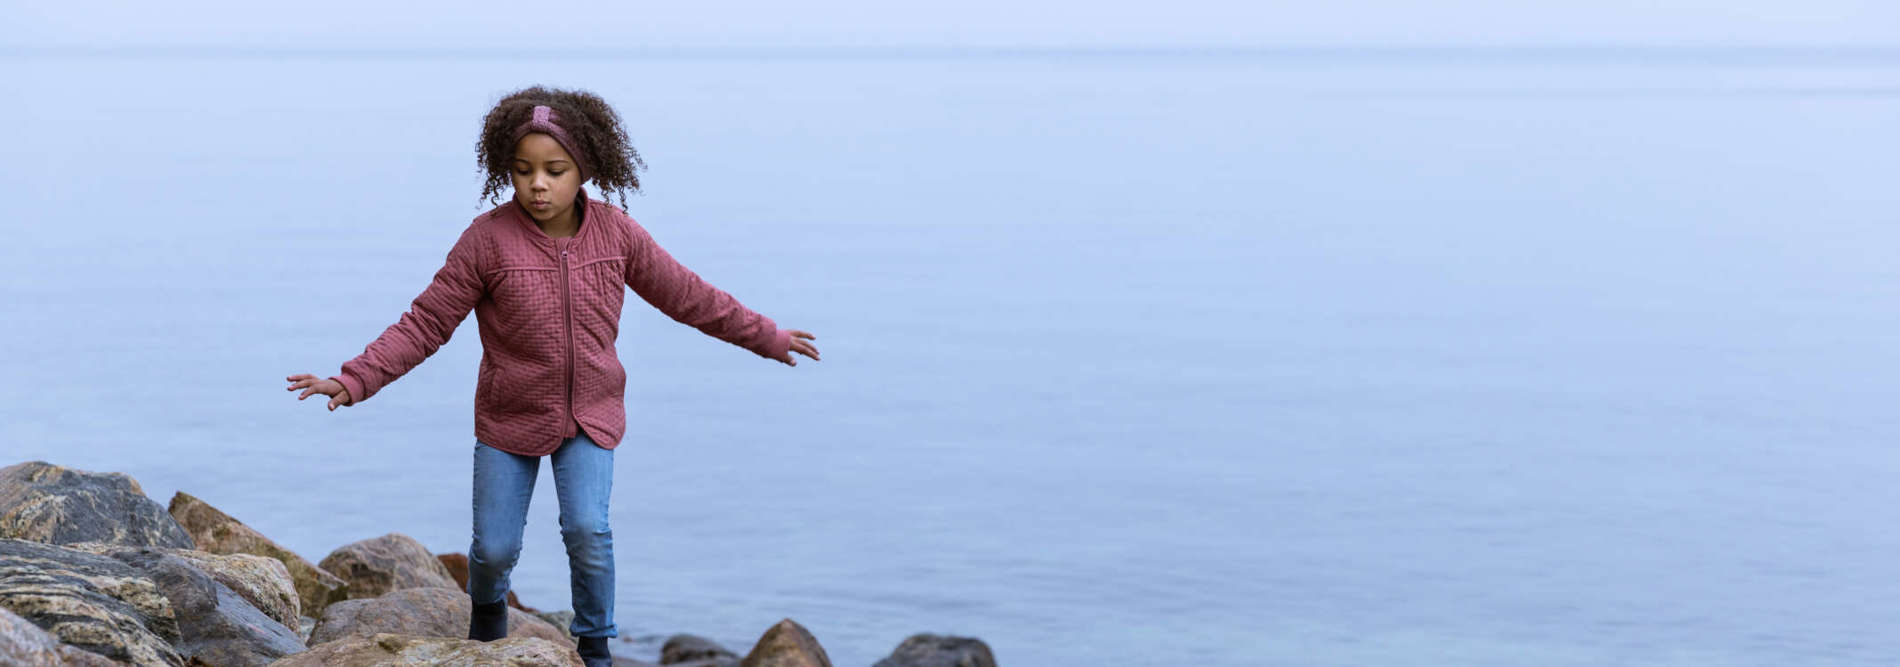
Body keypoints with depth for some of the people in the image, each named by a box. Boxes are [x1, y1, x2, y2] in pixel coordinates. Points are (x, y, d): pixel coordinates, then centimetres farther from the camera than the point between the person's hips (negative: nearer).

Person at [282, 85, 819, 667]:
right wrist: (354, 382, -24)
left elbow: (688, 296, 3)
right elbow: (425, 323, -14)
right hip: (510, 417, 0)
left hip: (590, 415, 1)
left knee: (587, 529, -19)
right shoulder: (488, 239, -17)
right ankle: (487, 602, 42)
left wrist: (768, 339, 11)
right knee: (494, 547, 4)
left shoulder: (617, 233, -9)